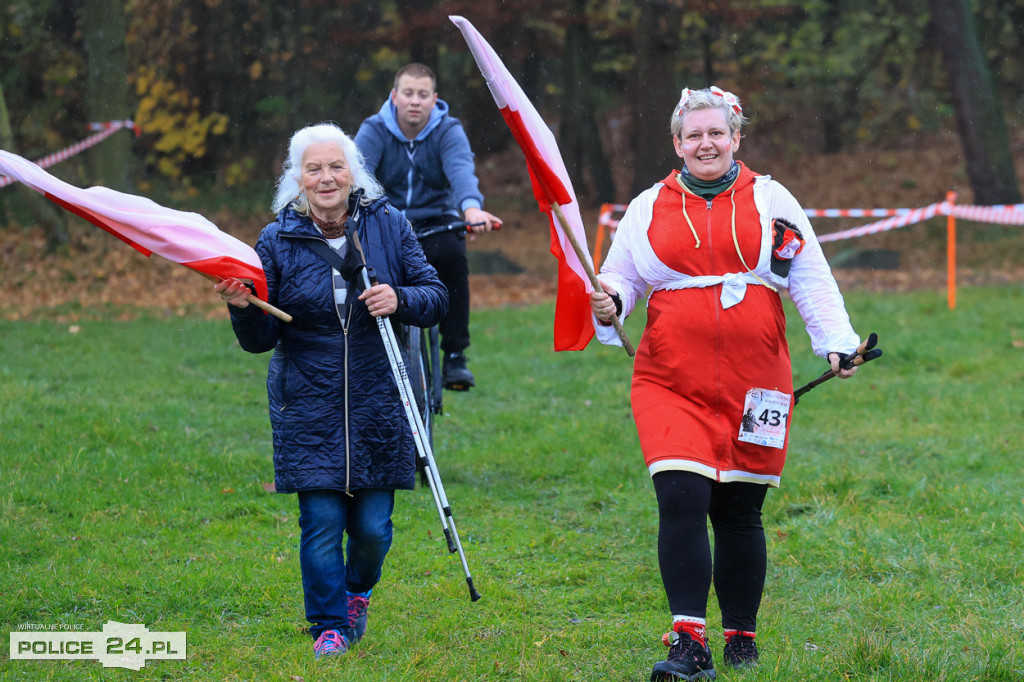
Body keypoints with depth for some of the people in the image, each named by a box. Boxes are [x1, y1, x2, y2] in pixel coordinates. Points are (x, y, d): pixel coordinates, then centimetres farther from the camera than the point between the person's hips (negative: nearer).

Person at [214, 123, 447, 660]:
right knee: (321, 523, -4)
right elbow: (261, 338, 1)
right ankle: (329, 624, 16)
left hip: (378, 403, 1)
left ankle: (357, 590, 37)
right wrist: (242, 308, -20)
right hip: (308, 408, -1)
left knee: (372, 525, 4)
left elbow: (435, 296, 4)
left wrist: (399, 299, -16)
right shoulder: (278, 241, -1)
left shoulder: (387, 226, 0)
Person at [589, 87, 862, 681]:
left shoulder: (771, 199, 9)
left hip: (753, 385, 0)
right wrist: (609, 303, -8)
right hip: (671, 386, 0)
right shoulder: (649, 208, 11)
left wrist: (835, 343, -4)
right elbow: (620, 279, 15)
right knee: (681, 502, -15)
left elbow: (812, 280, 8)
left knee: (740, 511, 5)